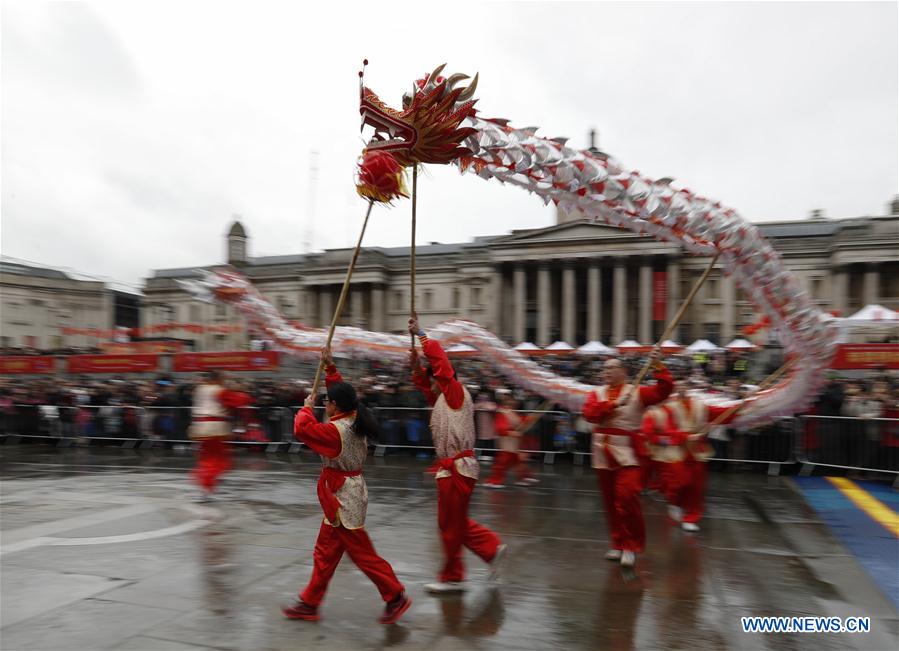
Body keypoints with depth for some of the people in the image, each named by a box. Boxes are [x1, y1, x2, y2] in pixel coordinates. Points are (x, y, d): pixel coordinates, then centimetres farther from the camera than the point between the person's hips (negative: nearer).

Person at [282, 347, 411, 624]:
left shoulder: (336, 430, -23)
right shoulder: (354, 420, 2)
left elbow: (302, 428, -23)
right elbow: (341, 391, 15)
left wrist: (307, 406, -5)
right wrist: (329, 366, 13)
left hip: (342, 498, -9)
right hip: (347, 494, 9)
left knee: (362, 553, 1)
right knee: (325, 552, 16)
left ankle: (396, 596, 11)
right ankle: (309, 603, 27)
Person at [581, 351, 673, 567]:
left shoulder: (636, 392, -1)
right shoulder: (597, 393, 7)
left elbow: (663, 390, -13)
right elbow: (589, 413, -10)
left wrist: (658, 366, -22)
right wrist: (613, 404, -19)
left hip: (627, 452, -4)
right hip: (603, 452, 4)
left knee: (627, 497, -15)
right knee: (611, 501, 10)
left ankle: (631, 546, 0)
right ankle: (619, 543, 24)